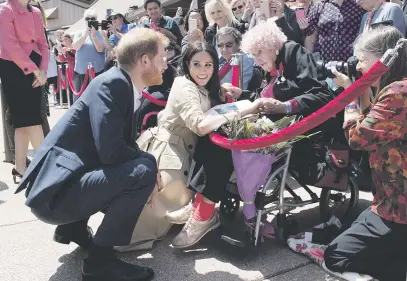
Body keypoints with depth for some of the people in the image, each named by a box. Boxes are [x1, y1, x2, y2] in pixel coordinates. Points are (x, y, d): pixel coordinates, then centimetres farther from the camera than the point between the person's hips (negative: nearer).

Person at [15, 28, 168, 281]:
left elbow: (124, 146, 14)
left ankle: (74, 228, 23)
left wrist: (147, 168, -3)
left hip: (67, 179, 10)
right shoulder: (111, 83, -16)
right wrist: (150, 166, -9)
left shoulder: (126, 86, 10)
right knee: (144, 170, -22)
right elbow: (111, 152, -25)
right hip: (55, 191, -10)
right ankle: (101, 259, -10)